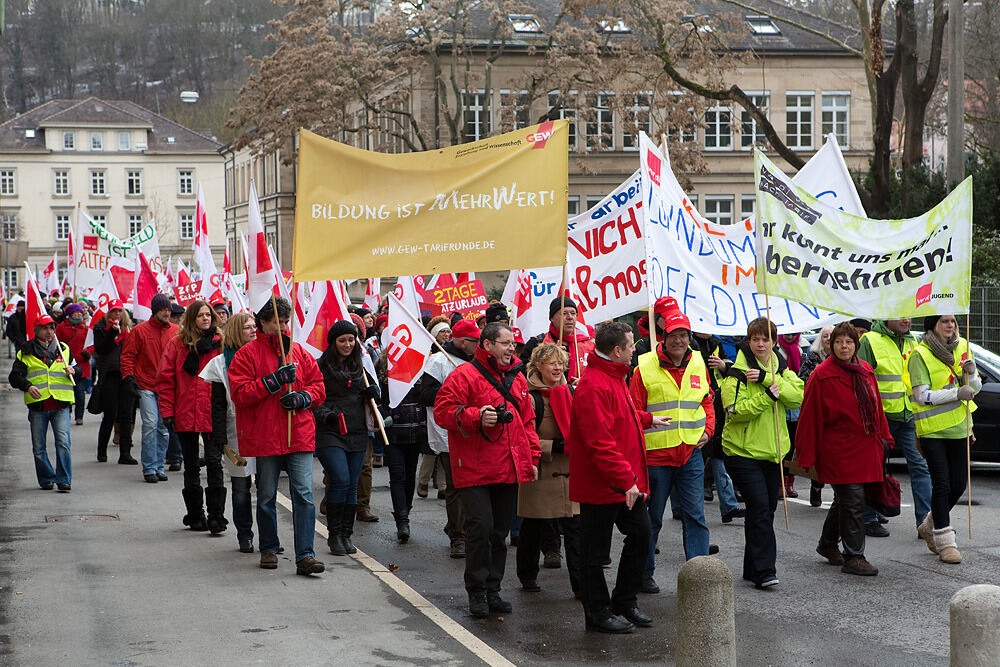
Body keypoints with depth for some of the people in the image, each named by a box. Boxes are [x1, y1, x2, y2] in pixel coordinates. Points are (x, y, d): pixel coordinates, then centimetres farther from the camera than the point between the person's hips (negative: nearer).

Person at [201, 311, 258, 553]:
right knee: (241, 488, 4)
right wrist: (222, 442, -9)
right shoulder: (221, 363, 0)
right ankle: (244, 536, 17)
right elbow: (218, 407, -2)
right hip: (237, 436, -2)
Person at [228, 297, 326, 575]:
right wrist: (275, 380, -17)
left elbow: (318, 386, 14)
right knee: (266, 496, 10)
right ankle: (269, 550, 27)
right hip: (264, 436, -2)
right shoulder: (247, 354, 0)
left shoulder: (299, 352, 11)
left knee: (304, 494, -8)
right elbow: (240, 395, -10)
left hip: (299, 435, 2)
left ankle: (305, 555, -9)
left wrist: (302, 397, -7)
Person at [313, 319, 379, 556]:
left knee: (352, 485, 6)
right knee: (340, 480, -16)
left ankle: (346, 534, 15)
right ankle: (334, 535, -3)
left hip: (357, 434, 5)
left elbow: (372, 387, 28)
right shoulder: (320, 366, -3)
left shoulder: (360, 366, 14)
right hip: (330, 433, -5)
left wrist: (373, 391, 4)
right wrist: (325, 414, -21)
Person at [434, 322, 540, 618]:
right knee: (480, 528, -9)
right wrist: (476, 417, -23)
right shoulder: (464, 375, -6)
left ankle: (493, 590, 20)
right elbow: (443, 410, -11)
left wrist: (532, 457, 13)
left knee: (500, 532, 11)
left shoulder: (517, 378, 15)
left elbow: (527, 420, 20)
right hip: (475, 469, -6)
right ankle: (477, 592, 4)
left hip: (510, 469, 6)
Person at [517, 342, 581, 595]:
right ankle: (527, 576, 26)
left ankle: (580, 584, -2)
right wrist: (555, 447, -20)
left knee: (575, 527, -3)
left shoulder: (569, 393, 11)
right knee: (533, 527, 9)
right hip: (540, 473, -4)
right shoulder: (530, 398, -8)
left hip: (569, 471, 5)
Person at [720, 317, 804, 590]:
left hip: (773, 451, 6)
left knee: (767, 509, 10)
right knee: (759, 508, -13)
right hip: (743, 451, -6)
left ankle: (753, 568, 21)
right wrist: (767, 396, -24)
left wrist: (767, 378, -19)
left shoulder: (781, 369, 9)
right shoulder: (736, 372, -8)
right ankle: (764, 570, -11)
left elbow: (798, 396, -9)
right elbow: (735, 411, -18)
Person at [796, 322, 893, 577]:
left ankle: (828, 543, 35)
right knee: (853, 501, -8)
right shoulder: (822, 376, -9)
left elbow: (876, 407, 18)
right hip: (838, 450, -6)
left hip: (865, 448, 6)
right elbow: (810, 417, -10)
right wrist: (806, 456, -11)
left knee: (845, 499, 16)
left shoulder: (865, 371, 9)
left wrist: (884, 438, 14)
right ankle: (853, 557, -2)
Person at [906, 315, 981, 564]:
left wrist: (971, 374, -9)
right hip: (932, 429, -6)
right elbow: (922, 396, -16)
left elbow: (976, 387, 13)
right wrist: (956, 394, -23)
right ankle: (944, 542, 2)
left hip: (959, 426, 6)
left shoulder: (962, 346, 9)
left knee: (958, 485, 10)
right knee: (942, 485, -8)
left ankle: (929, 526, 31)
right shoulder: (919, 355, -10)